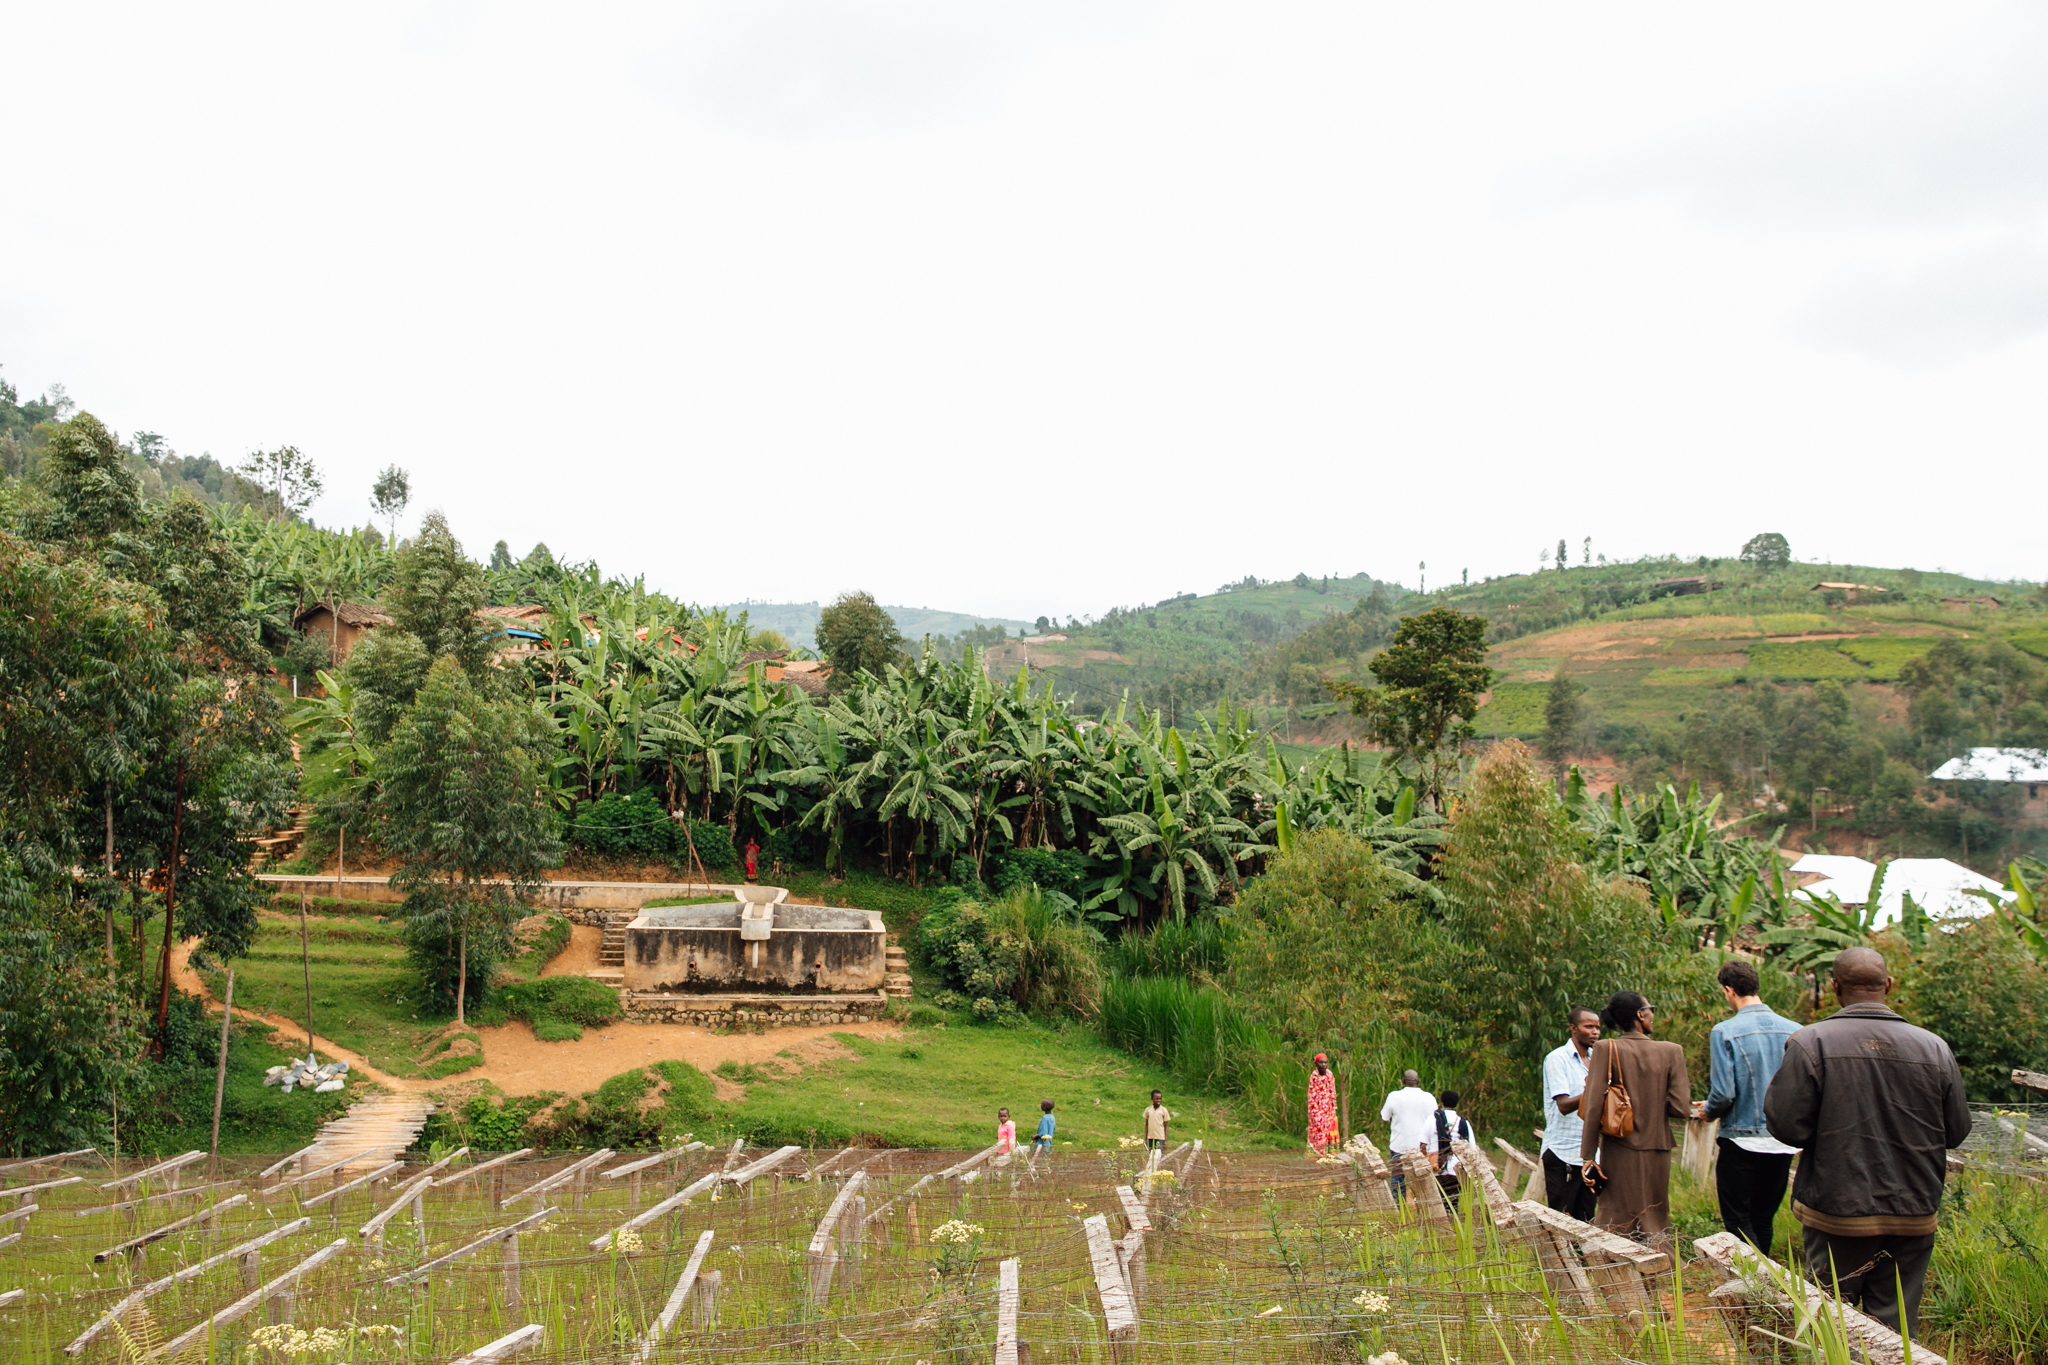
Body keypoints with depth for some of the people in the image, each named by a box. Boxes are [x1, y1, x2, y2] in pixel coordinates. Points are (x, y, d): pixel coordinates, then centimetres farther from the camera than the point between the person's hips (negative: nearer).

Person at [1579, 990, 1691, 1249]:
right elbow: (1680, 1109, -7)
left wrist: (1588, 1155, -7)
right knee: (1656, 1224, 14)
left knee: (1615, 1224, 6)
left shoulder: (1605, 1049, -8)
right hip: (1657, 1150, 1)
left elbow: (1593, 1106, -12)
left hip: (1619, 1152, -1)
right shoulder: (1671, 1051, -4)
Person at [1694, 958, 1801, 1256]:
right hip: (1782, 1144, 5)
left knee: (1739, 1224, 5)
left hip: (1742, 1140, -5)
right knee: (1763, 1223, 18)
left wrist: (1707, 1111, 4)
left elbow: (1723, 1094, -17)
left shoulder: (1725, 1032, -14)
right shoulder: (1794, 1031, -2)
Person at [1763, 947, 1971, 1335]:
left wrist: (1776, 1085, 6)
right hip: (1913, 1219, 2)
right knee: (1895, 1328, 10)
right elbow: (1956, 1132, 7)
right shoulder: (1934, 1048, -2)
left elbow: (1788, 1127, -13)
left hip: (1836, 1215, -2)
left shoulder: (1810, 1042, -11)